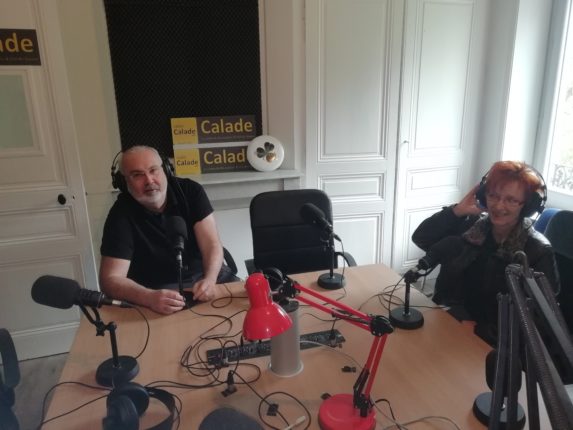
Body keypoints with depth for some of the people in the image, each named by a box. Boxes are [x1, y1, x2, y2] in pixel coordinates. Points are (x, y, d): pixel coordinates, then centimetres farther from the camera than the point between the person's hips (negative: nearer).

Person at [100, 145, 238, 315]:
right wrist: (150, 298, -39)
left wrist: (209, 279, -35)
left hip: (204, 273, 3)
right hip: (160, 290, -2)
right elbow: (111, 278, -19)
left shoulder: (190, 191, -8)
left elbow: (211, 243, -14)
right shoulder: (121, 214, -15)